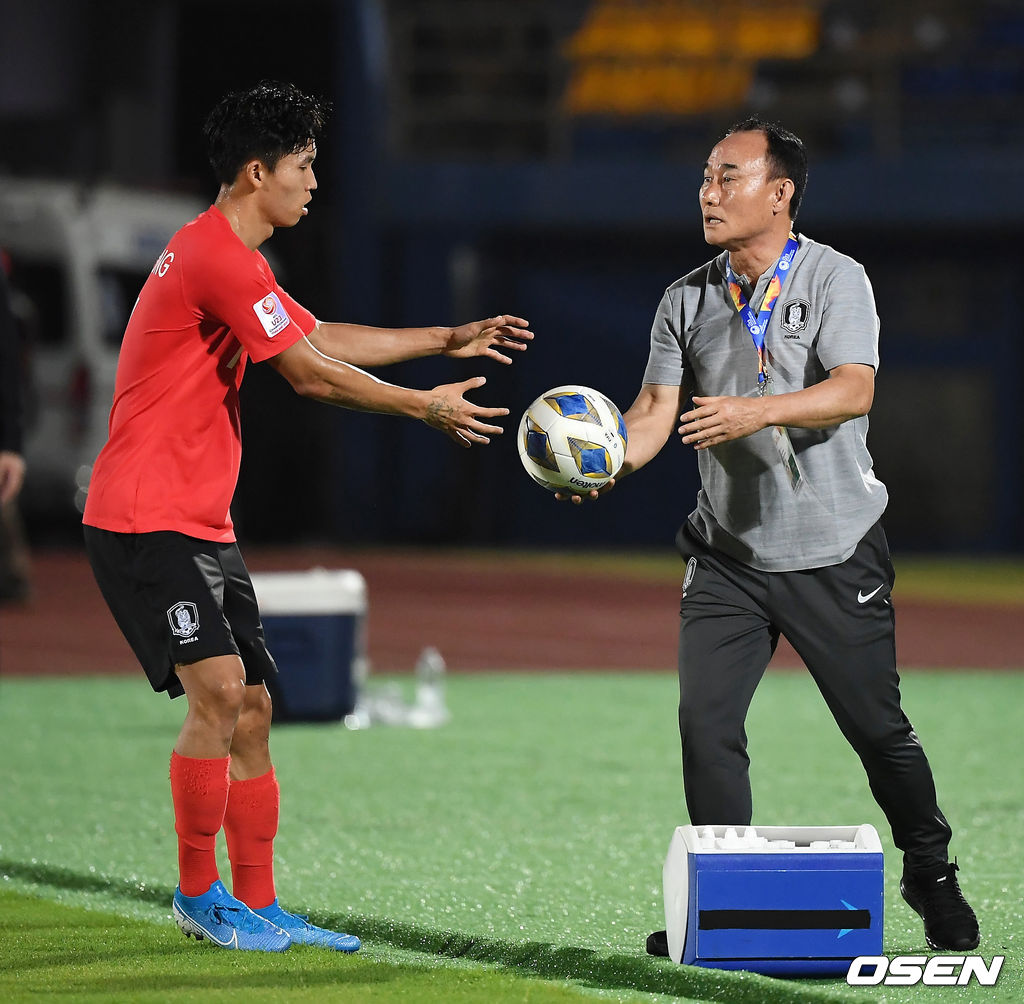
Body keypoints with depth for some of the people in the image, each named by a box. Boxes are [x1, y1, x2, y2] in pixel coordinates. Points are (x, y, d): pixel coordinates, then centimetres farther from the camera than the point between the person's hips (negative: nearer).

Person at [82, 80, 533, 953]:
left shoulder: (231, 259, 19)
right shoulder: (215, 254, -16)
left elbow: (327, 340, 29)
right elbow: (311, 374, -15)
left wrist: (449, 341, 27)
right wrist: (426, 407, -6)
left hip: (203, 527, 11)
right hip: (145, 520, -11)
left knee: (252, 708, 8)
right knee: (217, 690, -19)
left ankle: (259, 906, 13)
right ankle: (198, 893, -7)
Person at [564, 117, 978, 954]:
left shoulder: (837, 280, -8)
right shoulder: (688, 300, 5)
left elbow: (854, 390, -23)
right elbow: (656, 409, -1)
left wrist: (758, 411, -39)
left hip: (835, 553, -3)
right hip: (728, 555, 3)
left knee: (877, 727, 4)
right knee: (706, 724, -6)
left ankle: (931, 878, 25)